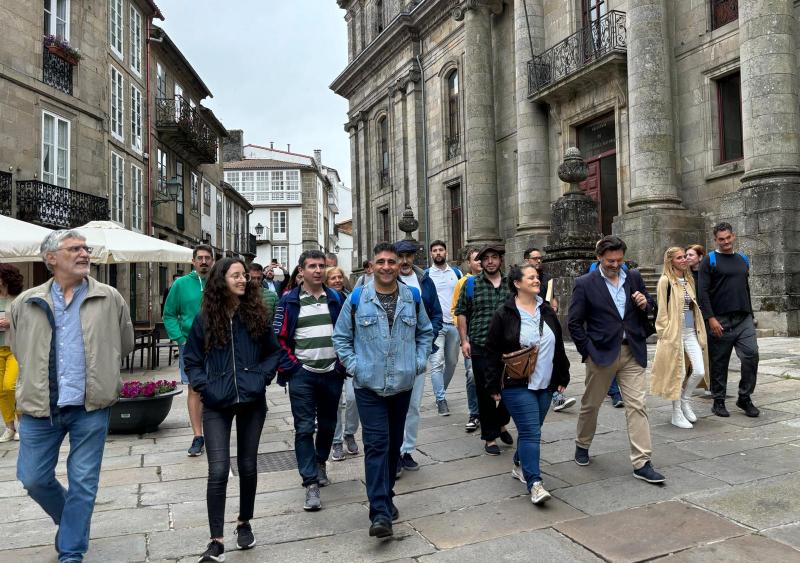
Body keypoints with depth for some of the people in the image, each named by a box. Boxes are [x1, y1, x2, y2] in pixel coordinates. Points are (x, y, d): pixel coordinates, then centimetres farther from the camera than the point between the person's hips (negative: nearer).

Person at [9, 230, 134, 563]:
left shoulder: (110, 299, -1)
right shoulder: (25, 304, 3)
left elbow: (125, 344, 10)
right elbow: (19, 349, 17)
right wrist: (38, 382, 14)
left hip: (91, 407, -2)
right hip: (39, 407, 2)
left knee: (83, 483, 6)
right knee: (34, 479, 11)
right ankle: (69, 519, 41)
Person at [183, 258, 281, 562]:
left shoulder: (256, 314, 1)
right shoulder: (204, 319, -2)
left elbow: (273, 352, 9)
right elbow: (191, 361, 6)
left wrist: (262, 377, -6)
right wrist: (204, 387, -8)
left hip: (252, 400, 2)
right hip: (217, 404, -1)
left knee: (247, 466, 12)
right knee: (218, 470, -7)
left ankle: (245, 523, 33)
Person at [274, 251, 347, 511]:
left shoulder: (336, 298, 6)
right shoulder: (289, 301, -2)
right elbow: (279, 337, -1)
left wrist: (343, 364, 3)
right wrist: (290, 367, -9)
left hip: (332, 373, 3)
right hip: (302, 375, -3)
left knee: (327, 424, 16)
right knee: (304, 428, -2)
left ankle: (320, 463, 39)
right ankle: (311, 484, 3)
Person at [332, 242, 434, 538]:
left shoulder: (413, 297, 4)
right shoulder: (357, 299, -3)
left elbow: (426, 331, 17)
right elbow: (341, 336, 5)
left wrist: (419, 361, 6)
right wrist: (353, 365, -4)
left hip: (403, 384, 3)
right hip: (369, 385, -3)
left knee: (394, 444, 14)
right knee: (376, 444, -9)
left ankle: (386, 497, 33)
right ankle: (380, 513, -6)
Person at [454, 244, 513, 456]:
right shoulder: (471, 284, 3)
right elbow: (461, 313, 3)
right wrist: (464, 340, -4)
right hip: (480, 347, -2)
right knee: (485, 392, 4)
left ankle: (501, 424, 37)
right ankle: (490, 437, 17)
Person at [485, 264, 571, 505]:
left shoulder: (547, 311, 10)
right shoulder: (504, 315, -7)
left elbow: (558, 347, 16)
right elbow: (493, 352, -6)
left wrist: (562, 377, 14)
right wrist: (494, 386, -7)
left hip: (545, 385, 6)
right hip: (517, 385, -6)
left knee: (531, 430, 14)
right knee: (531, 431, -11)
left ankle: (520, 466, 34)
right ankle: (534, 484, -8)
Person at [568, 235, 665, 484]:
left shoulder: (634, 277, 6)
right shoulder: (585, 284, -6)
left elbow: (649, 307, 18)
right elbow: (574, 322, -4)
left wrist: (645, 304, -6)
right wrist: (587, 350, -9)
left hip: (632, 352, 3)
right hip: (602, 352, -3)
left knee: (637, 406, -1)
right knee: (591, 404, 12)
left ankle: (642, 463, 4)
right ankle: (582, 444, 36)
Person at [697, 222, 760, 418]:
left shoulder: (743, 259, 16)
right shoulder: (709, 260, -1)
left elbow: (746, 289, 23)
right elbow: (702, 292, -8)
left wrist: (750, 314, 19)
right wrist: (711, 318, -15)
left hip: (744, 319, 4)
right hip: (720, 320, -4)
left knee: (751, 355, -7)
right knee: (719, 363, 3)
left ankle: (744, 398, 9)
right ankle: (719, 401, 15)